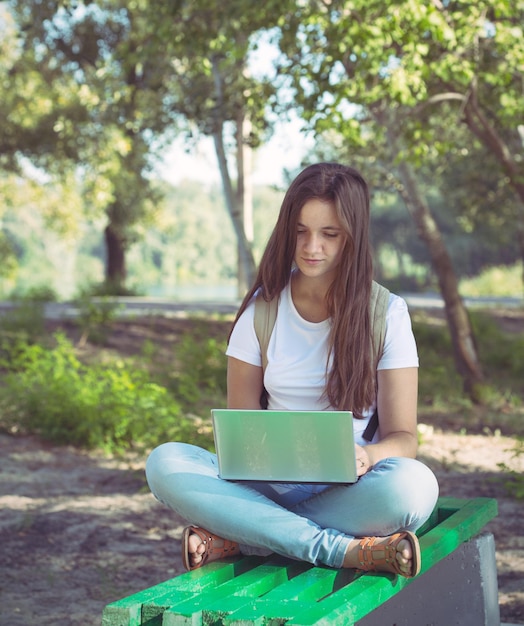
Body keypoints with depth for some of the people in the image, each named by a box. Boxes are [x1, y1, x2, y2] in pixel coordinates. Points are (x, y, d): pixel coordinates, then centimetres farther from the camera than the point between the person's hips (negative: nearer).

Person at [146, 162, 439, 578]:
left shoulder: (387, 313, 0)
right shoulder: (262, 309, 6)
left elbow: (403, 436, -2)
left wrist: (367, 455, -26)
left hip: (349, 490, -1)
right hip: (271, 485, 2)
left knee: (414, 485, -36)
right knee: (164, 463, -26)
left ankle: (236, 538, -25)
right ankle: (343, 550, -30)